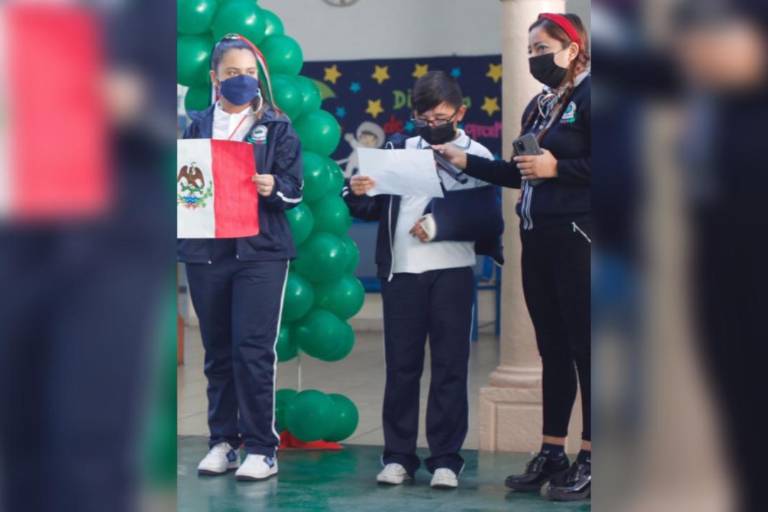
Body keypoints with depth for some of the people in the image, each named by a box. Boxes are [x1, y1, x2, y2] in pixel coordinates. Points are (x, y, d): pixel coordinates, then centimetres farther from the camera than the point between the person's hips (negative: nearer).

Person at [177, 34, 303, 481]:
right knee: (218, 351, 7)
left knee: (253, 349, -8)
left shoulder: (276, 127, 3)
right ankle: (223, 441, 16)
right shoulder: (197, 126, 10)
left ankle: (262, 448, -2)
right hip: (206, 252, 3)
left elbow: (296, 189, 0)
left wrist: (273, 188, -21)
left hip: (260, 252, -3)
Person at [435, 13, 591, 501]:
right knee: (552, 349, 12)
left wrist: (557, 168, -16)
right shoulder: (538, 106, 16)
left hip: (577, 239, -8)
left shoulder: (587, 98, -8)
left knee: (583, 348, -3)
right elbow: (521, 175, 19)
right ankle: (551, 452, 18)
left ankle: (589, 459, 2)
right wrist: (466, 161, 13)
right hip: (537, 239, 8)